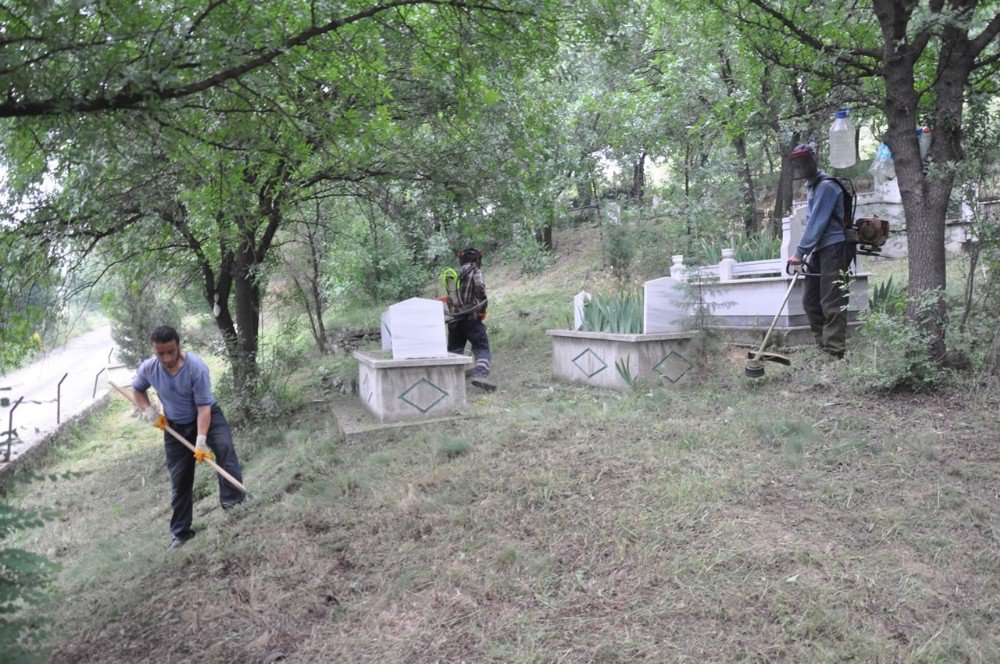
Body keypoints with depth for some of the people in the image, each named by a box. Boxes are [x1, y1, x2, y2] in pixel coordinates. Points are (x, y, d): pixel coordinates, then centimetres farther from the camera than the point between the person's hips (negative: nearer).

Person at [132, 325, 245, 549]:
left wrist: (201, 438, -37)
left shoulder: (197, 367, -29)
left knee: (224, 446, -34)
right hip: (175, 425, 3)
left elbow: (203, 406, -28)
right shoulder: (148, 368, -15)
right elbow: (137, 390, 8)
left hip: (206, 416, -3)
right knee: (179, 479, 7)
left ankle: (233, 501, -34)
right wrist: (148, 410, -11)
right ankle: (181, 532, 20)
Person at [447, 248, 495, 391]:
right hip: (471, 317, -5)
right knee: (481, 348, -6)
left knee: (454, 348, 18)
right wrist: (483, 308, -7)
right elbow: (480, 288, -17)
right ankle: (480, 375, -26)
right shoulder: (475, 271, -1)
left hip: (454, 318, 5)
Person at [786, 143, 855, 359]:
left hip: (834, 248, -10)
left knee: (831, 303, -11)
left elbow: (817, 222, -17)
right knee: (810, 301, 8)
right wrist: (804, 253, 11)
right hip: (820, 250, 10)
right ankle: (823, 346, 15)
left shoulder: (826, 186, -10)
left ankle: (834, 351, -10)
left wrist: (800, 252, -20)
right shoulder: (812, 187, 20)